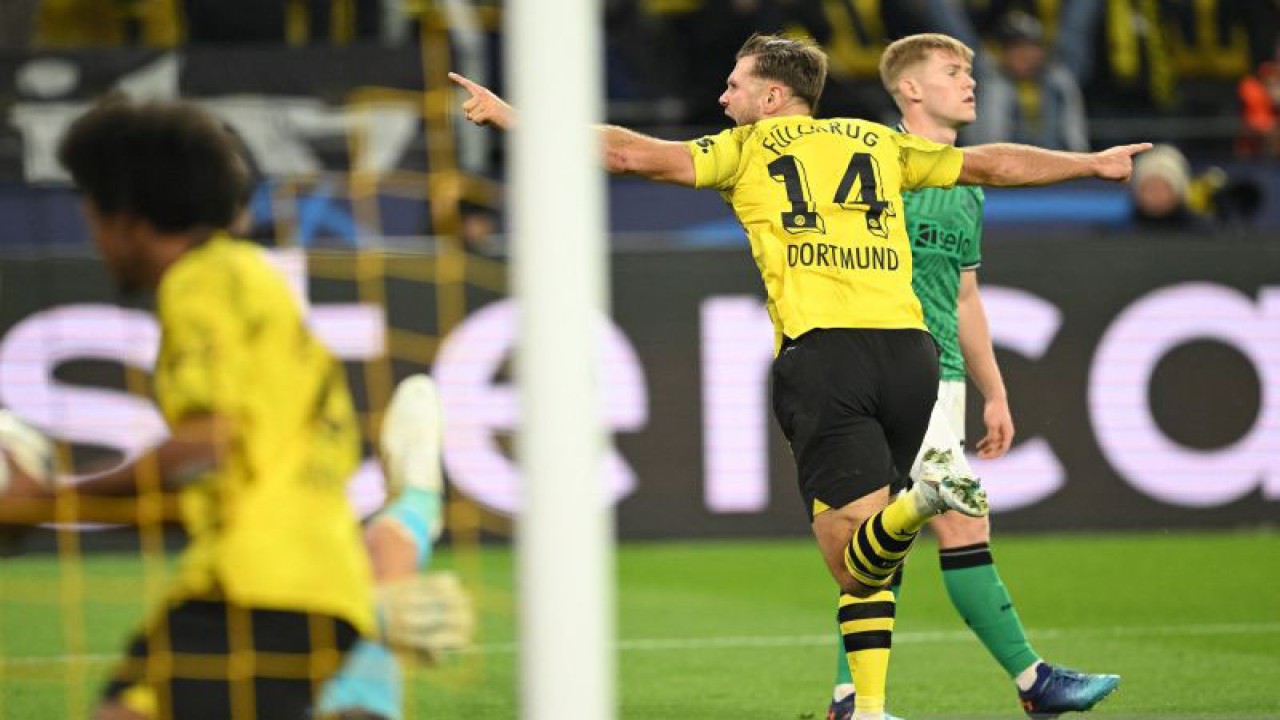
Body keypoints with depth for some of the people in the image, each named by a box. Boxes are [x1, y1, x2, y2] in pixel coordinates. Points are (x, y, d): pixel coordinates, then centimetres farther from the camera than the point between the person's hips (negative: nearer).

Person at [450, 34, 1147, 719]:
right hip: (907, 348, 4)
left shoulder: (745, 150, 11)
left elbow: (629, 153, 3)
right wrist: (1092, 163, 44)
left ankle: (918, 502, -39)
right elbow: (994, 164, 29)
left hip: (821, 352, -4)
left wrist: (505, 115, 9)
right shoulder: (880, 142, 22)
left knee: (854, 560, -8)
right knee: (865, 559, 15)